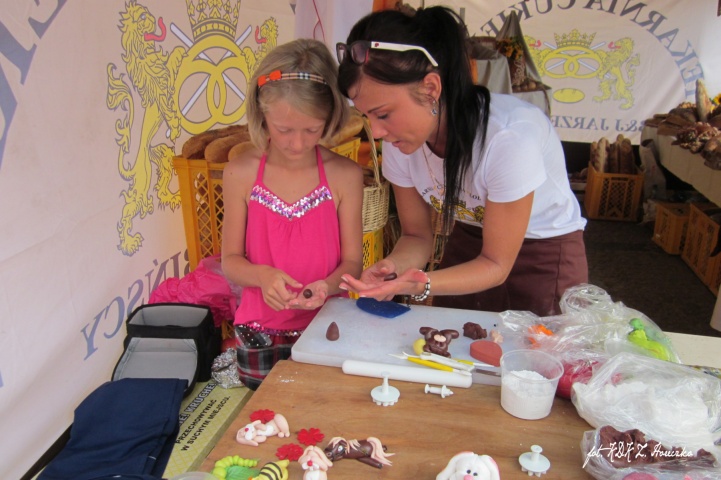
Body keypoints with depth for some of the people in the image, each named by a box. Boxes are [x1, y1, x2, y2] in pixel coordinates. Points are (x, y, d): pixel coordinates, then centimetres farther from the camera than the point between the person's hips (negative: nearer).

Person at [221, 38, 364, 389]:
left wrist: (327, 286, -26)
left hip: (326, 328, 0)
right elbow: (230, 260, -3)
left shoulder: (345, 175, -11)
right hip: (260, 332, 1)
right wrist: (261, 275, -24)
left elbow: (352, 261, -6)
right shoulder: (240, 174, -8)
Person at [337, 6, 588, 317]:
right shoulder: (399, 142, -18)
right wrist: (393, 268, -28)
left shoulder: (509, 136, -34)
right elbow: (417, 235, -6)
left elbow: (496, 265, -23)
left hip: (544, 256, -4)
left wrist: (421, 286, -39)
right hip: (468, 246, 5)